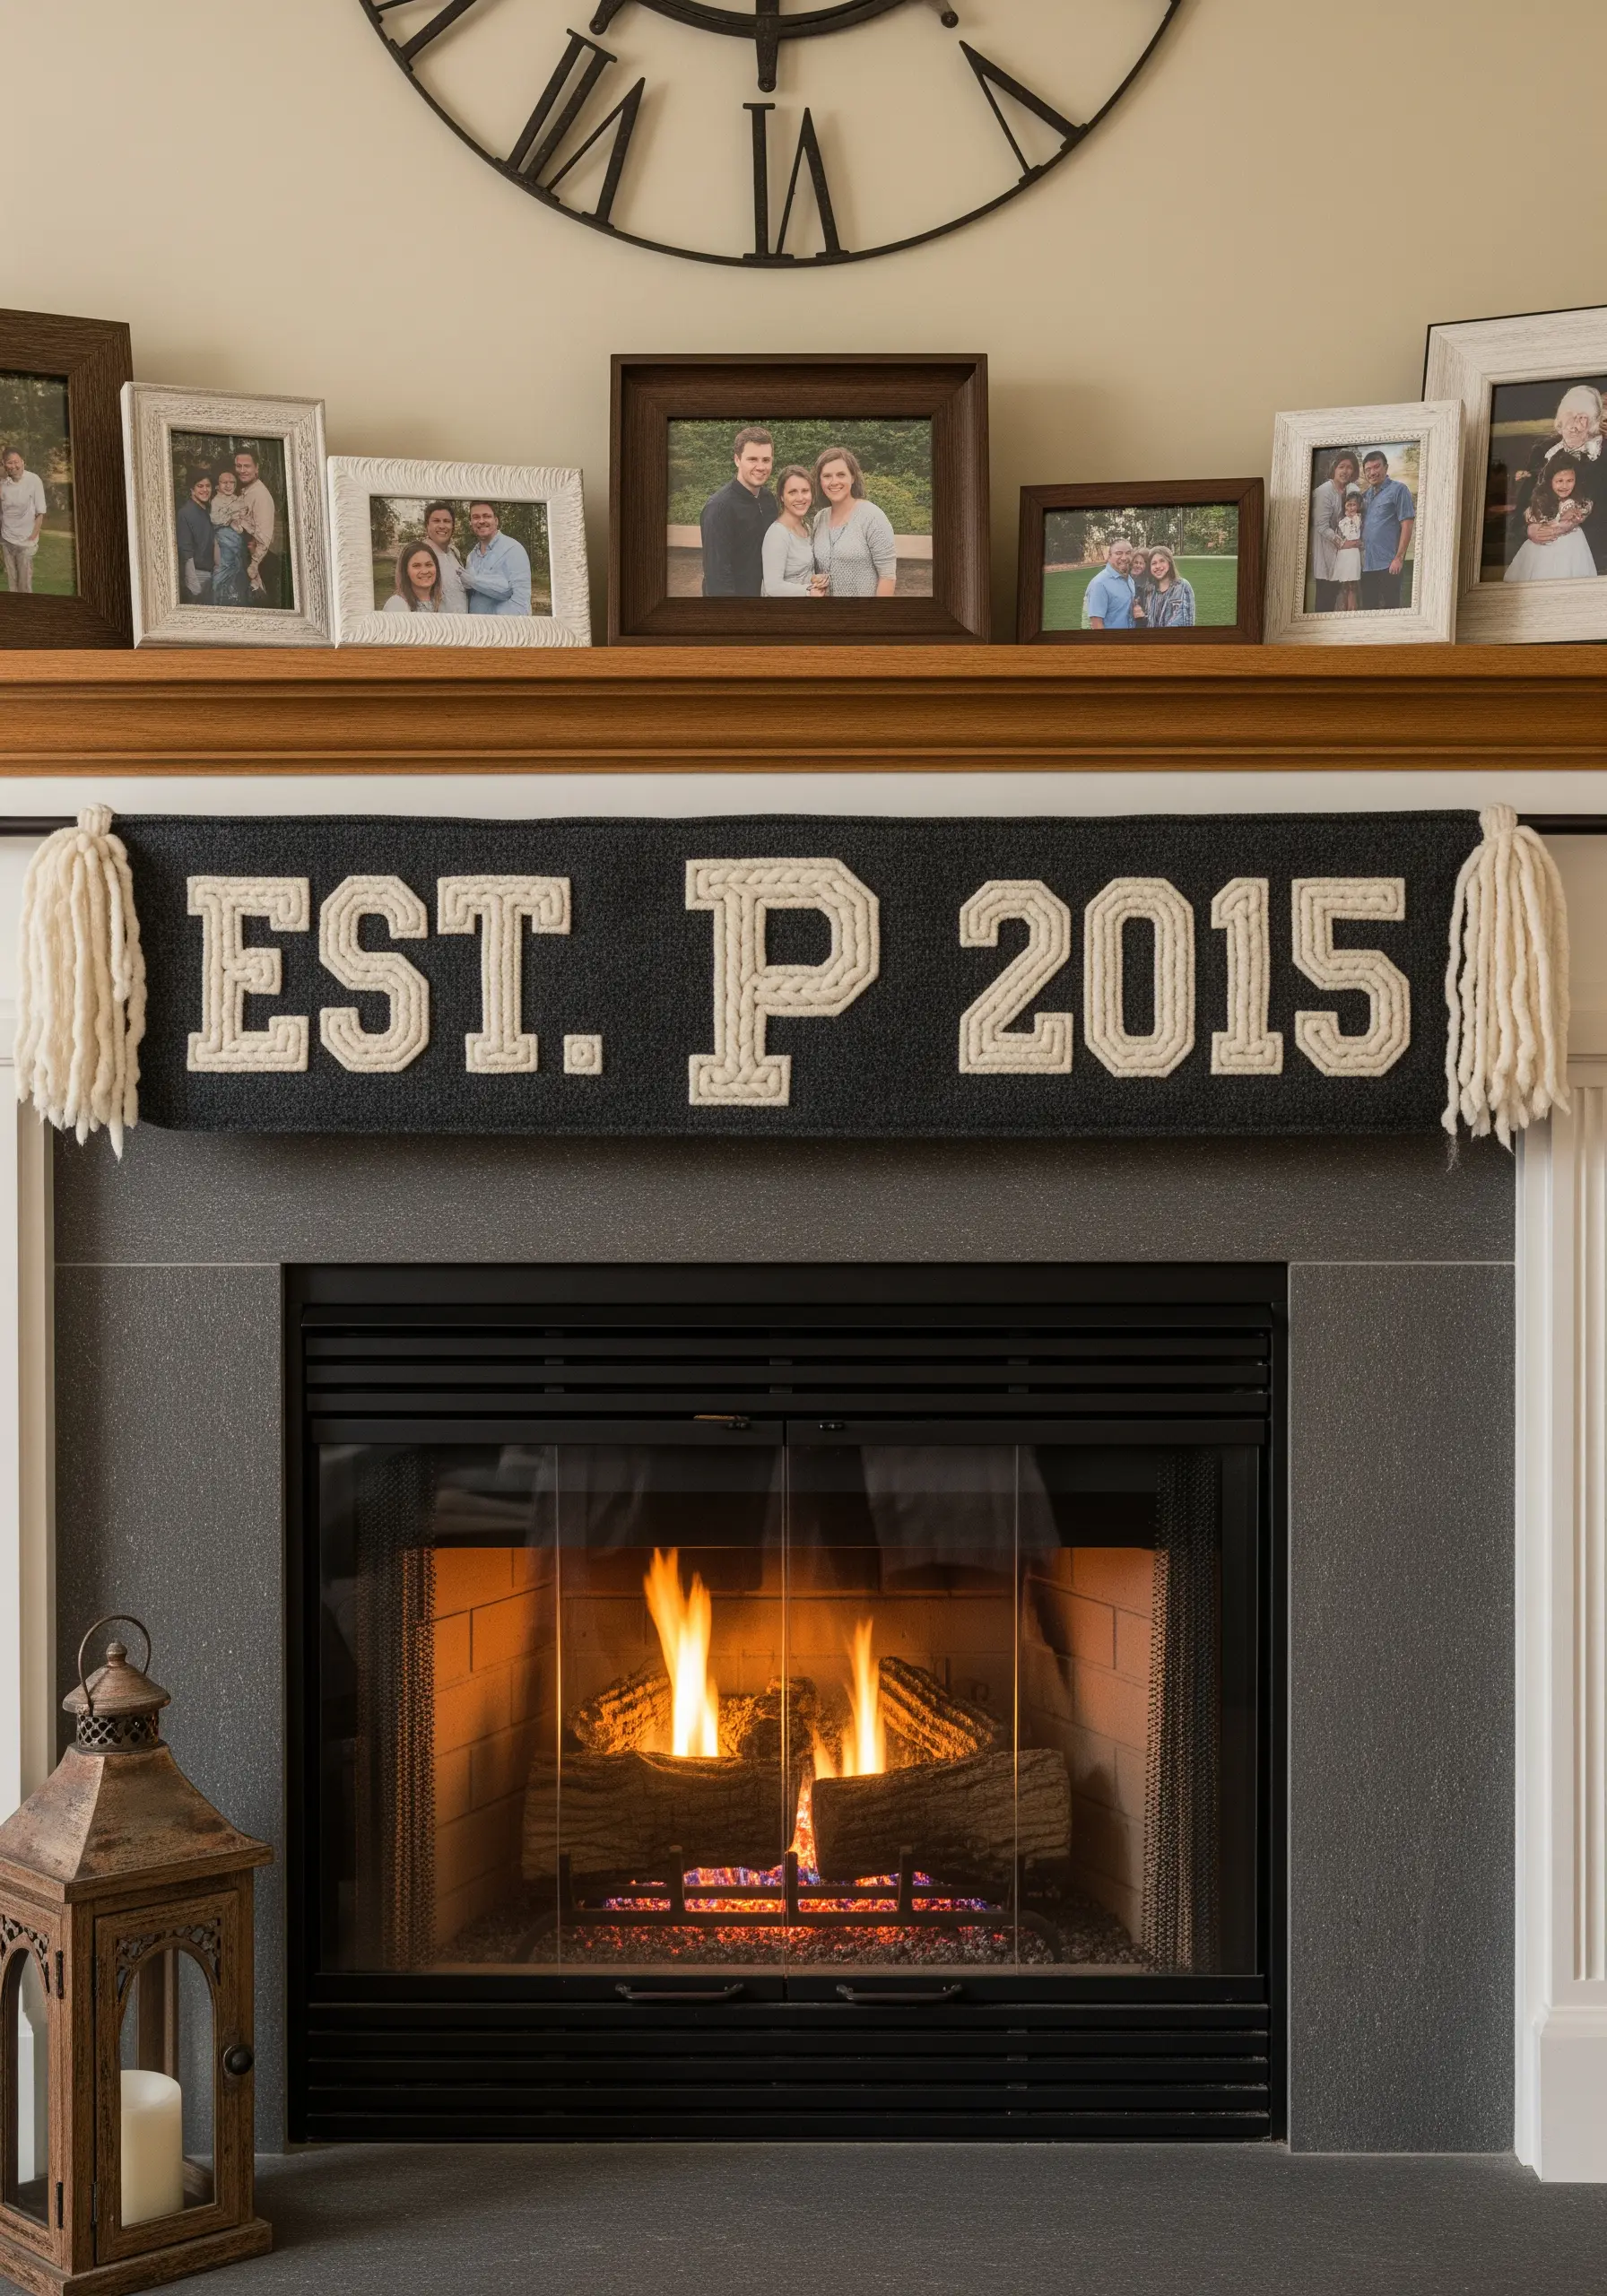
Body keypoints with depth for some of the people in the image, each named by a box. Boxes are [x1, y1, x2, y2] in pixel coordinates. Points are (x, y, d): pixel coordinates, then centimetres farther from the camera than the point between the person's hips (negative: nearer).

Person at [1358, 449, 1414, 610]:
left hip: (1388, 564, -6)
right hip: (1367, 564, 7)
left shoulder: (1398, 490, -3)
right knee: (1368, 609, 9)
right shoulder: (1366, 495, 16)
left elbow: (1407, 525, -9)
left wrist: (1399, 558, -16)